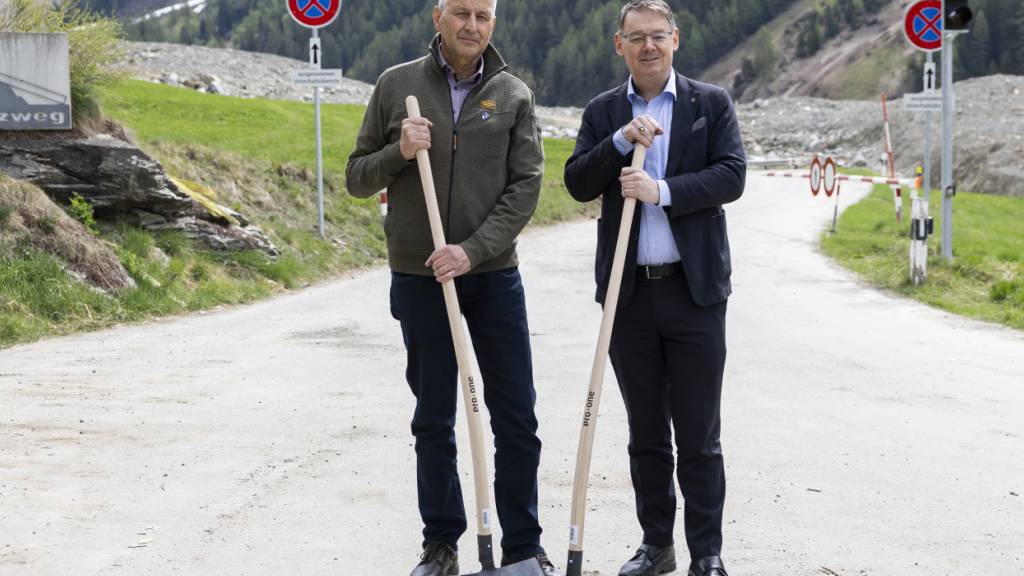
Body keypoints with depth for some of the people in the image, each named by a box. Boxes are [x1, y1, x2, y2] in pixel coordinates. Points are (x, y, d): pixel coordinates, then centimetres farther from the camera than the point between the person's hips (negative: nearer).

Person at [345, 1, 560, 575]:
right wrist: (398, 152, -14)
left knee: (517, 417, 3)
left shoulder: (514, 95, 2)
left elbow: (526, 186, -4)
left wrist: (473, 249, -16)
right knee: (434, 420, 9)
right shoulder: (397, 85, 2)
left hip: (494, 275, 0)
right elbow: (358, 178, 6)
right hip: (419, 280, 0)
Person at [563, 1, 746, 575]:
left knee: (699, 435, 1)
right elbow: (578, 184, -1)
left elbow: (732, 176, -8)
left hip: (694, 290, -2)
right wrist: (621, 139, -15)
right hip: (629, 291, 3)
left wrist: (662, 190, -19)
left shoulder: (712, 103, 3)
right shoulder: (603, 112, 9)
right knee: (646, 434, 11)